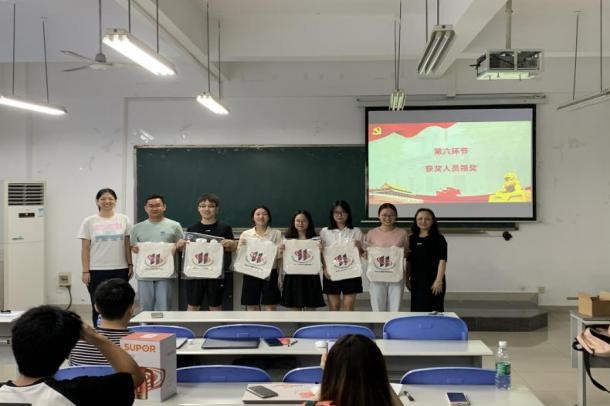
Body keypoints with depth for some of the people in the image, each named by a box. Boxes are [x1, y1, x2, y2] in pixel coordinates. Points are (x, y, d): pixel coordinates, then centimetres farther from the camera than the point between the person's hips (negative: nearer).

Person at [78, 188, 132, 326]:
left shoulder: (124, 220, 5)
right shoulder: (89, 222, 1)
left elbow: (128, 245, 7)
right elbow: (85, 249, 0)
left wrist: (130, 265, 1)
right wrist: (85, 271, -4)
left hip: (120, 270, 1)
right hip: (97, 271, -1)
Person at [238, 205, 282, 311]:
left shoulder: (276, 234, 4)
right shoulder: (245, 234, 6)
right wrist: (241, 246, -13)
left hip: (270, 274, -1)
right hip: (251, 274, 1)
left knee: (271, 308, 1)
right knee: (252, 307, 5)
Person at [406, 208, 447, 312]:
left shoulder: (438, 238, -5)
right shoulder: (412, 239, 9)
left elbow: (442, 260, -10)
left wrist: (439, 280, -16)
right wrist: (407, 278, 10)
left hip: (433, 280, -4)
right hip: (417, 280, 4)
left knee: (434, 311, -1)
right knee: (417, 310, 7)